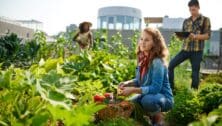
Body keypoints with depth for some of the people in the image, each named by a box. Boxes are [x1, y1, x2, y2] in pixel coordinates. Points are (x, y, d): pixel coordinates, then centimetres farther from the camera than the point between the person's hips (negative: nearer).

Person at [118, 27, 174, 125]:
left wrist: (133, 90, -32)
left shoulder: (157, 62, -25)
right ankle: (152, 115, 20)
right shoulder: (142, 59, -2)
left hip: (164, 98, -8)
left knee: (147, 100, -37)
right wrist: (128, 83, -11)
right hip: (148, 95, 8)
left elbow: (155, 88, -30)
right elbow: (139, 81, 8)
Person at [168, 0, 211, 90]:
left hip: (197, 50, -4)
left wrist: (195, 36, -22)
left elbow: (207, 35, -5)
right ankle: (170, 87, 5)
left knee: (195, 71, 1)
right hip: (185, 49, 4)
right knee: (171, 64, -5)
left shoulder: (205, 20, 3)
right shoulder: (186, 21, 14)